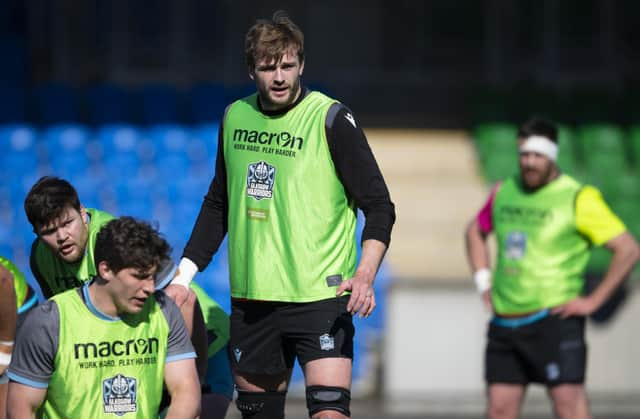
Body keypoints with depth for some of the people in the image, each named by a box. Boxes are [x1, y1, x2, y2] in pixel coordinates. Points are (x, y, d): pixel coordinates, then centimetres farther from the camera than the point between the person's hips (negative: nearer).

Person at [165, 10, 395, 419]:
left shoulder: (331, 119, -7)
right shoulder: (236, 117, 8)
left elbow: (379, 205, -7)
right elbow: (218, 204, 20)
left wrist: (365, 274, -22)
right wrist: (185, 275, 14)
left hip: (320, 297, -5)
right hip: (251, 298, 5)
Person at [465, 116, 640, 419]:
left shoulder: (577, 198, -7)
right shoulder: (504, 192, 10)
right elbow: (475, 231, 31)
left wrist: (593, 301, -12)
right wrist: (483, 282, 18)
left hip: (553, 322, -6)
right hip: (504, 323, 6)